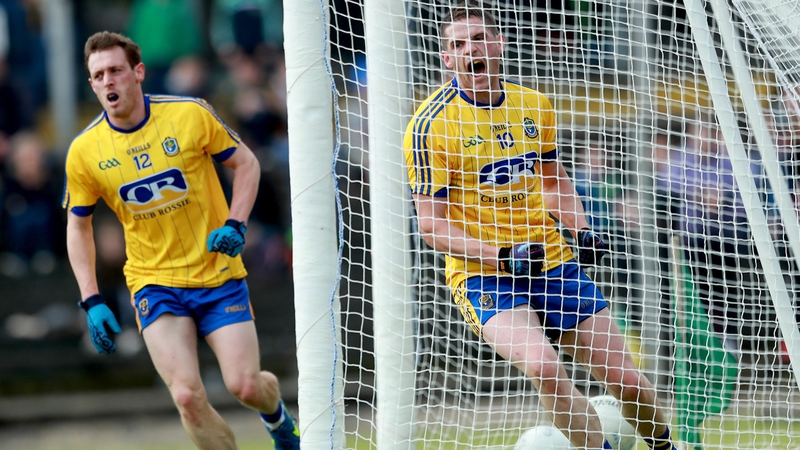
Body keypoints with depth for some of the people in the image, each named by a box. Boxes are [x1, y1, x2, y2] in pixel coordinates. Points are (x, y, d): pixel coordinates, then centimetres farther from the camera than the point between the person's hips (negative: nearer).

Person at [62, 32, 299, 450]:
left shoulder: (191, 114, -10)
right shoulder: (84, 151, -6)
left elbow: (246, 163, 4)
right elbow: (78, 226, 7)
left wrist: (235, 226, -12)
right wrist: (91, 301, -1)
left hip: (218, 273, 0)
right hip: (154, 283, 1)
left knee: (245, 386, -8)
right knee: (187, 396, -17)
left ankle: (277, 414, 29)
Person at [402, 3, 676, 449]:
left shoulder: (534, 106, 5)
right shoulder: (432, 125, -11)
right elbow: (432, 225, -10)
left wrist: (582, 230, 3)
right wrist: (501, 255, -22)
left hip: (553, 262, 5)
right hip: (483, 275, -5)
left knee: (626, 380, 4)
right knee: (544, 367, -32)